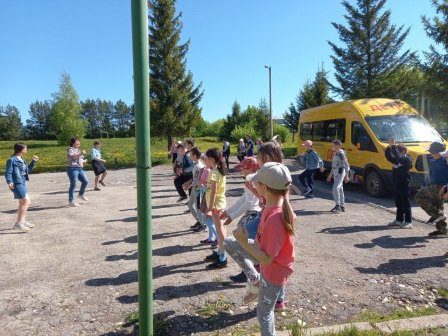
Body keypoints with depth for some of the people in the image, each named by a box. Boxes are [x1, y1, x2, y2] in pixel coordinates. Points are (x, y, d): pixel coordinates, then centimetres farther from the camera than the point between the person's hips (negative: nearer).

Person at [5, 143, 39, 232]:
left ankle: (22, 221, 32)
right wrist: (9, 182, -29)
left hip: (22, 183, 10)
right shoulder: (12, 160, -12)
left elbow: (27, 171, 25)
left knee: (22, 203, 18)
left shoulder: (22, 160, 13)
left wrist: (33, 162, 21)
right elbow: (8, 173, -15)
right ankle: (18, 223, -14)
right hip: (17, 184, -10)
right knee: (27, 202, -15)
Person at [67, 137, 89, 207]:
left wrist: (83, 161, 18)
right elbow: (71, 157, -31)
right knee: (73, 185, -6)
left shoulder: (78, 150, 19)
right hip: (72, 169, -8)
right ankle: (71, 201, 1)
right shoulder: (70, 150, -9)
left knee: (85, 181, 4)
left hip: (80, 169, 8)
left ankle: (81, 194, 26)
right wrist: (80, 154, -42)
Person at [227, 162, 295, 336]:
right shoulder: (279, 202, -16)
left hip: (274, 270, -8)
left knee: (264, 312, 13)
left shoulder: (274, 219, -40)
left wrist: (244, 242, -34)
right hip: (267, 250, 8)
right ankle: (255, 281, 21)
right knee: (229, 244, 14)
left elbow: (267, 259, -33)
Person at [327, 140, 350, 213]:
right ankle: (342, 206, 19)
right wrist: (330, 175, 26)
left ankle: (338, 206, -16)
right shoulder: (335, 154, 15)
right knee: (340, 189, 12)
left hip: (340, 172, -9)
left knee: (336, 188, -19)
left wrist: (346, 175, -16)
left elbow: (346, 165, -14)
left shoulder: (341, 154, -12)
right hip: (335, 173, 9)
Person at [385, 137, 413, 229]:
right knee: (398, 204, 16)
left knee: (406, 204, -2)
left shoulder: (407, 159, -12)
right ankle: (399, 220, 26)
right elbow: (388, 156, 0)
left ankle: (408, 222, 4)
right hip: (396, 184, 8)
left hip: (404, 185, -8)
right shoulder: (396, 160, 11)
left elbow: (398, 157, -28)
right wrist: (389, 146, -14)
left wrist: (394, 146, -26)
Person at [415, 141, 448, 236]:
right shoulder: (432, 162, 17)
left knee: (419, 196, -16)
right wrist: (424, 185, 25)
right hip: (433, 187, 9)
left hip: (440, 188, -9)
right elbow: (429, 174, 27)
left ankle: (437, 214, -15)